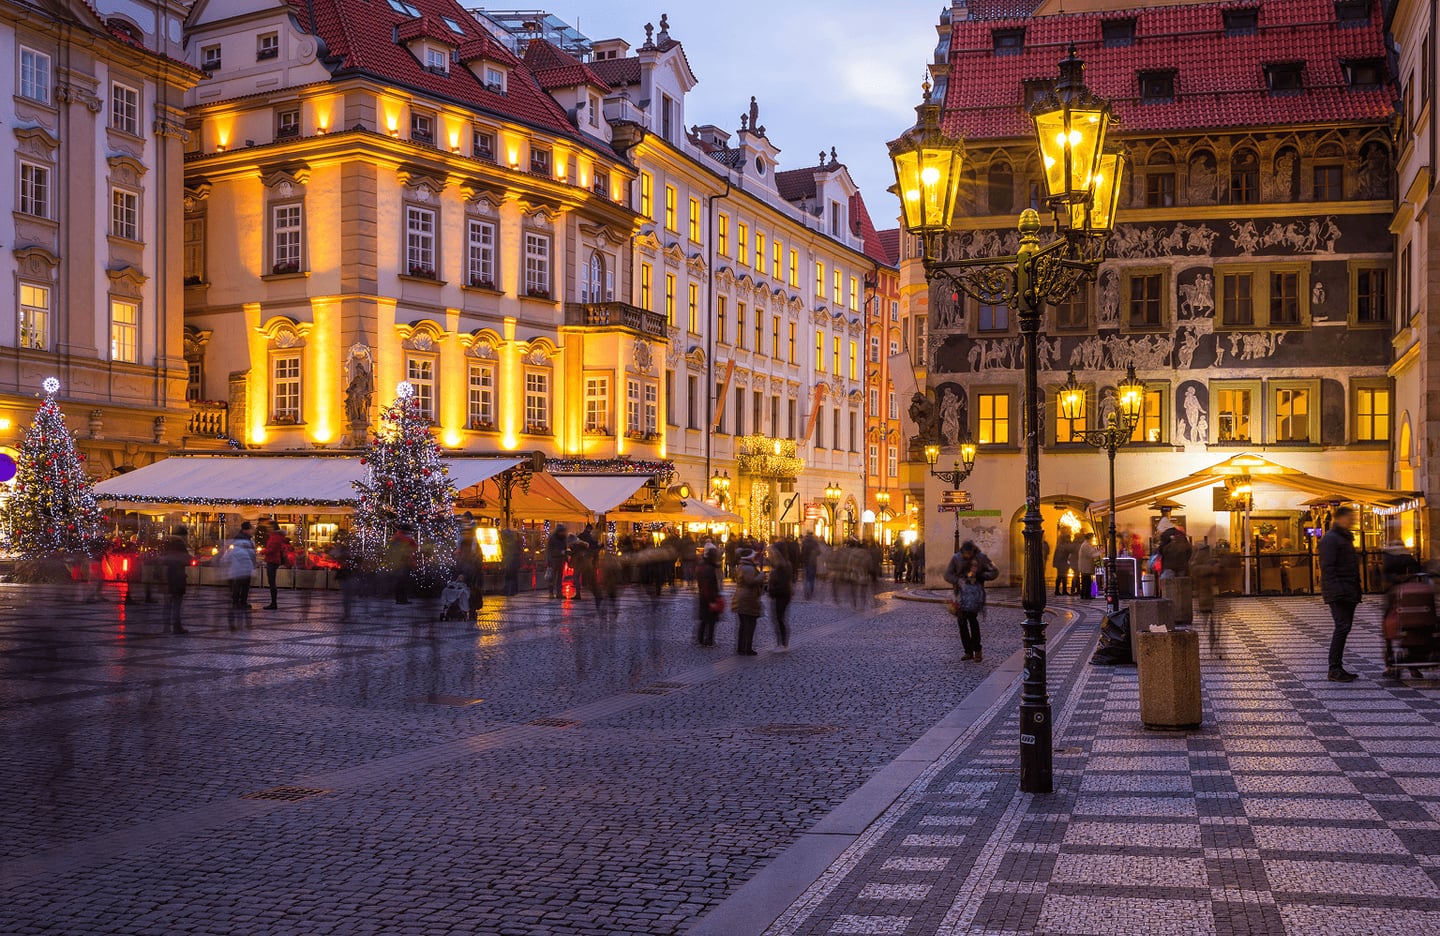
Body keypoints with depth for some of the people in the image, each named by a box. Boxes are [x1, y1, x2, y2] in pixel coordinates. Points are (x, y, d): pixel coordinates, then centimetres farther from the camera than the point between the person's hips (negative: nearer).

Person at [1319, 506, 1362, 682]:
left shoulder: (1346, 538, 21)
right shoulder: (1330, 539, -11)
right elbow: (1328, 568, -18)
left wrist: (1356, 592, 21)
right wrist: (1337, 591, -25)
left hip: (1349, 593, 10)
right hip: (1339, 593, -10)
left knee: (1344, 628, 9)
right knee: (1342, 628, -12)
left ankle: (1337, 668, 14)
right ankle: (1334, 669, -10)